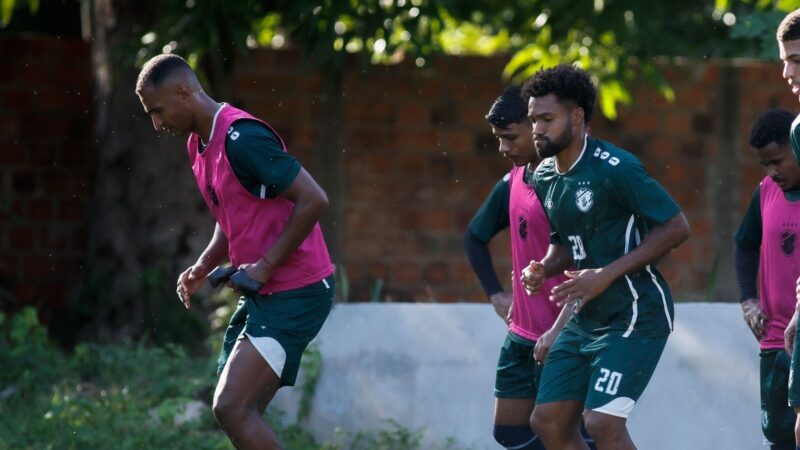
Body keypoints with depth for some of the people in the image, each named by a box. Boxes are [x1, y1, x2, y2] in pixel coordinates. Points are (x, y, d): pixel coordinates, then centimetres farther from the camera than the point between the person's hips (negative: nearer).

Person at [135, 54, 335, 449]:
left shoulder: (242, 138, -19)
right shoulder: (200, 145, 13)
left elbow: (313, 200, -22)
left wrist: (266, 265, -19)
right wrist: (204, 266, 9)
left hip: (296, 294, -10)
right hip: (261, 296, 10)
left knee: (231, 408, -19)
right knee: (241, 415, 6)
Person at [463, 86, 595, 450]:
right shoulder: (513, 183, 9)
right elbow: (475, 237, 25)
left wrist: (558, 331, -24)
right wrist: (497, 295, 17)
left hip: (559, 337, -9)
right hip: (521, 334, 9)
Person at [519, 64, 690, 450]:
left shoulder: (614, 168, -17)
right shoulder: (544, 177, 8)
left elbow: (676, 227, -17)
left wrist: (608, 274, -20)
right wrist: (544, 270, -1)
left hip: (635, 314, -9)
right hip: (585, 318, 9)